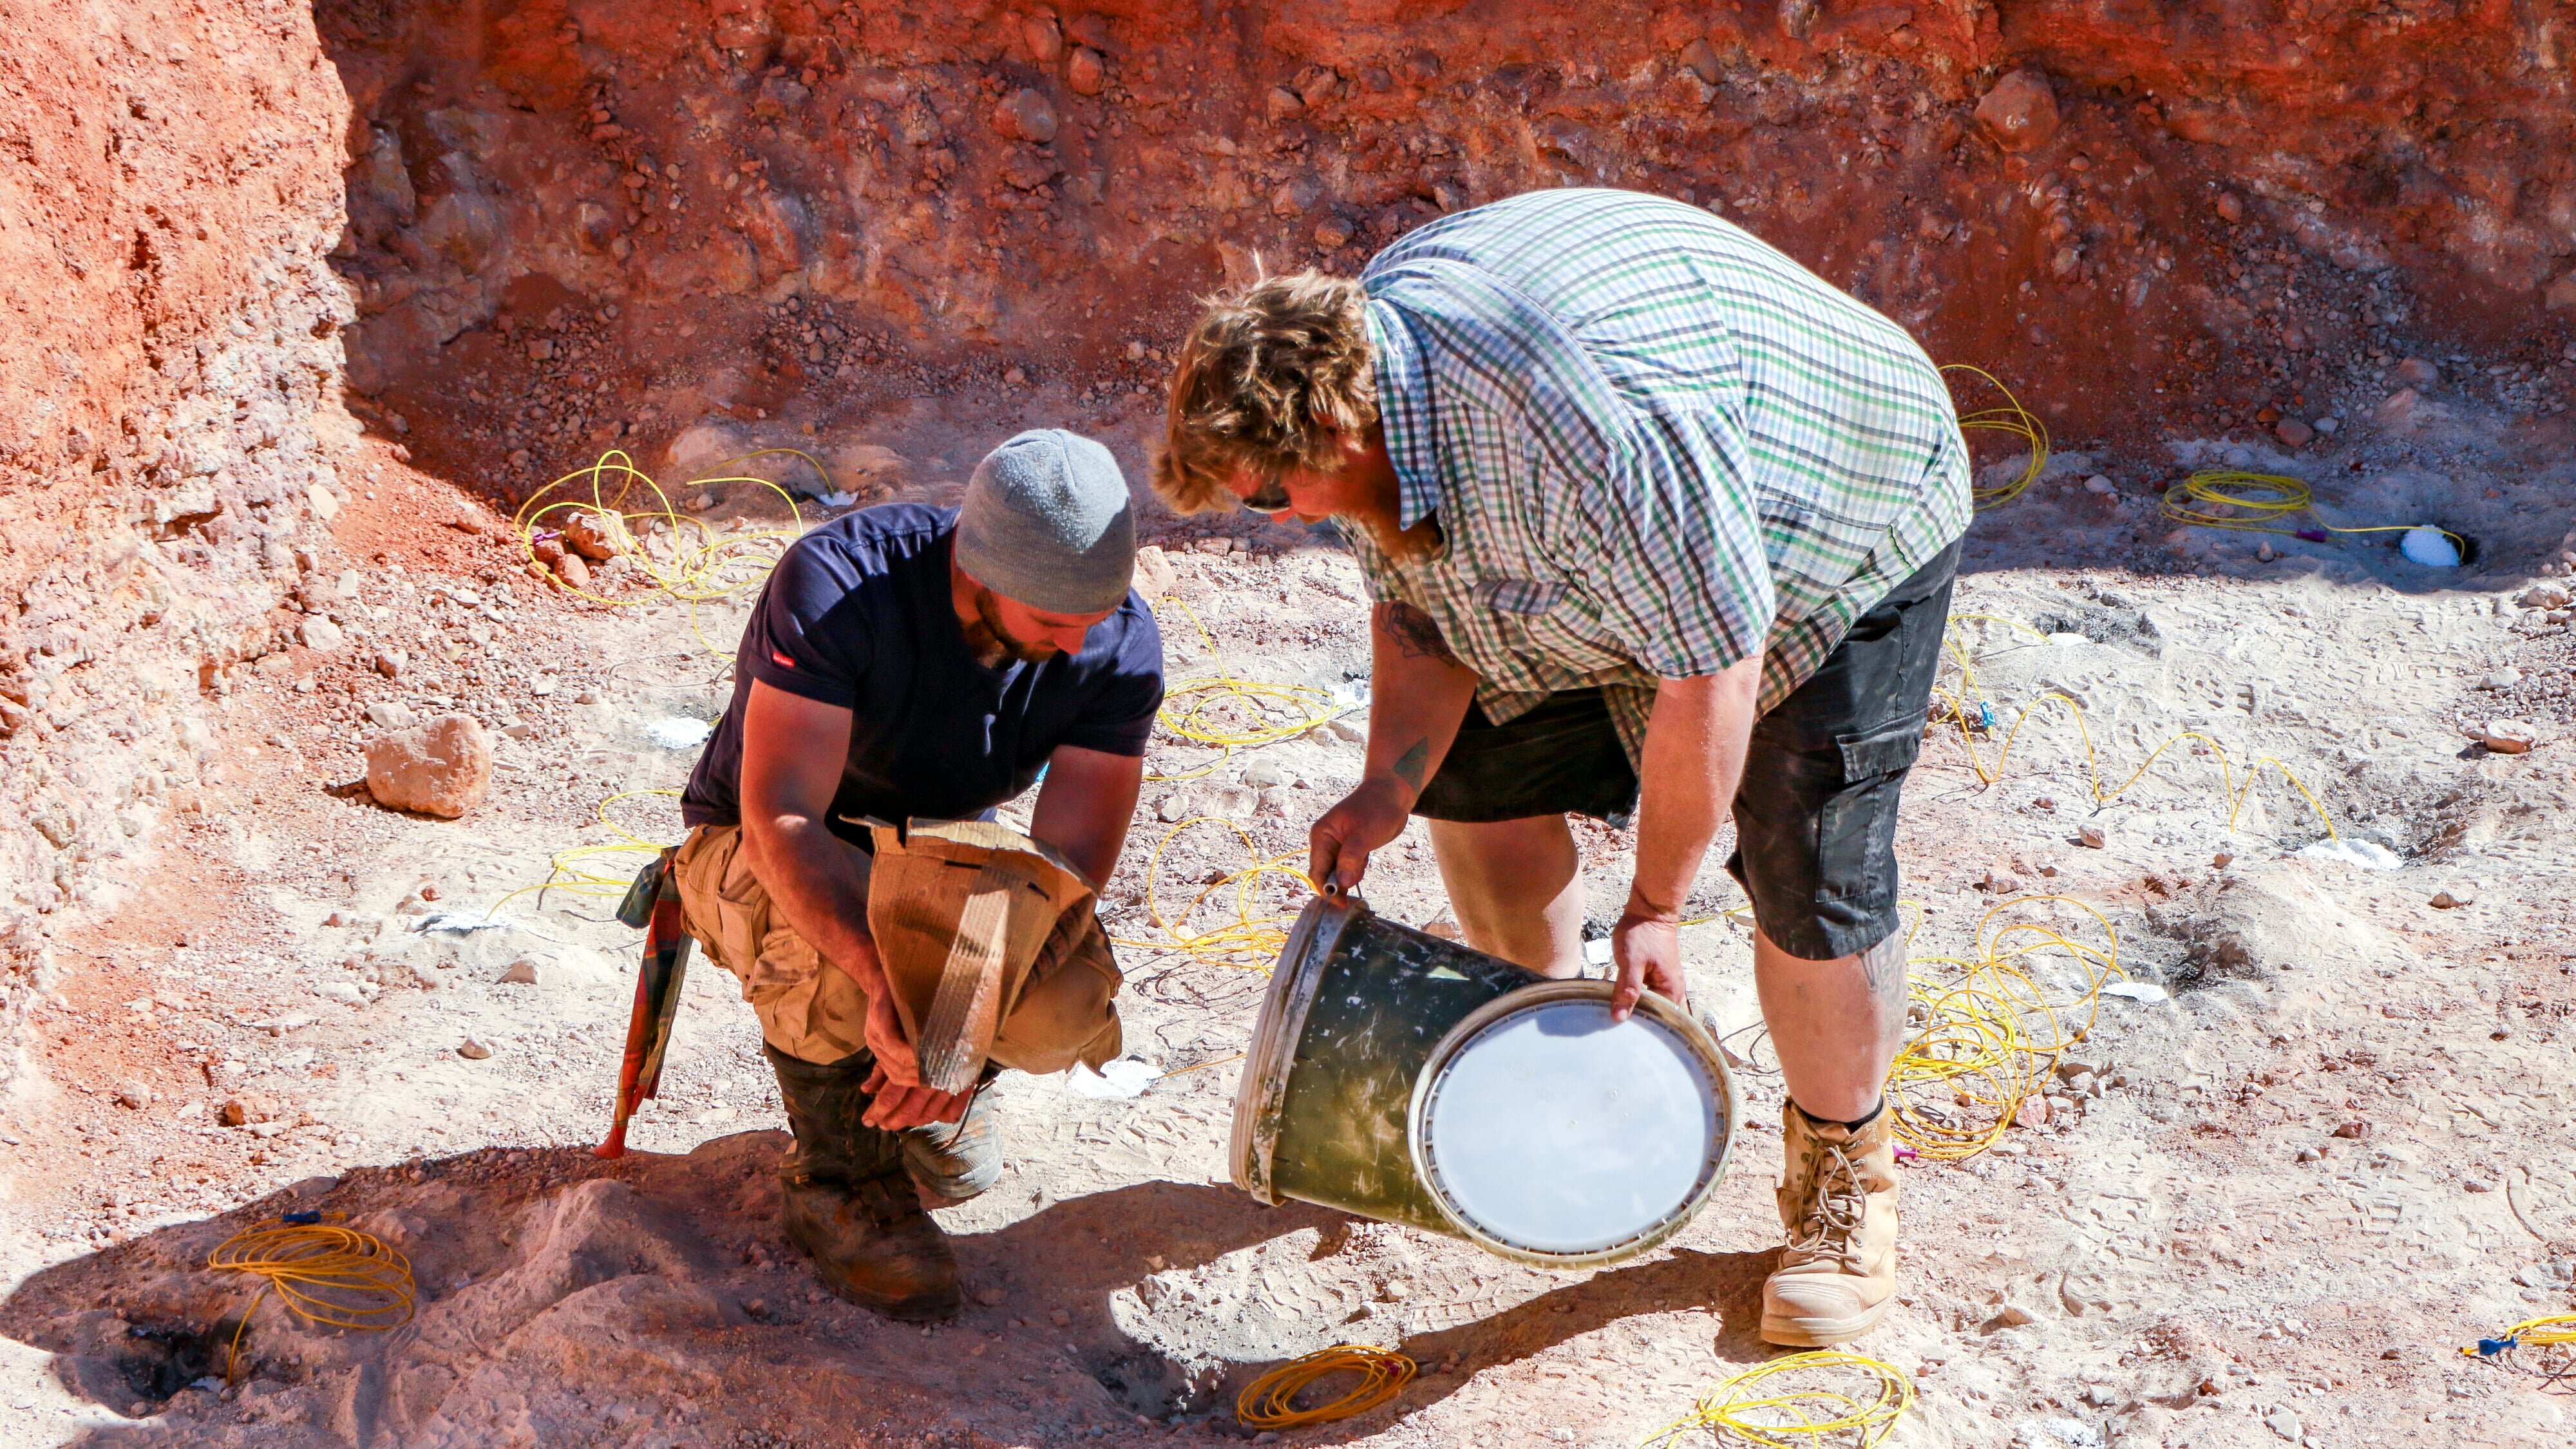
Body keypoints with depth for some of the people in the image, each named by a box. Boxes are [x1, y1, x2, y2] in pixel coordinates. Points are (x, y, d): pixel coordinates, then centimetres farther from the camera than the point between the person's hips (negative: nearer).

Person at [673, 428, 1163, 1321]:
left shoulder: (1119, 645, -19)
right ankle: (838, 1180, -11)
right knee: (837, 946, -40)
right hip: (760, 860, -3)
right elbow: (782, 818, -39)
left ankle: (923, 1100, 9)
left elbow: (1070, 863, -23)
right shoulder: (838, 584, -32)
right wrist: (888, 982, -54)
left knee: (1068, 1009, -27)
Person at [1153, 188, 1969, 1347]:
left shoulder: (1580, 426, -43)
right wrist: (1388, 785, -14)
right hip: (1612, 558, 9)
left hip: (1844, 535, -8)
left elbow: (1710, 667, -35)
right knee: (1478, 772, 8)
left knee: (1807, 880, -14)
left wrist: (1655, 904, -27)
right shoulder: (1360, 360, -13)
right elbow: (1417, 602, 1)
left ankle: (1844, 1176, 10)